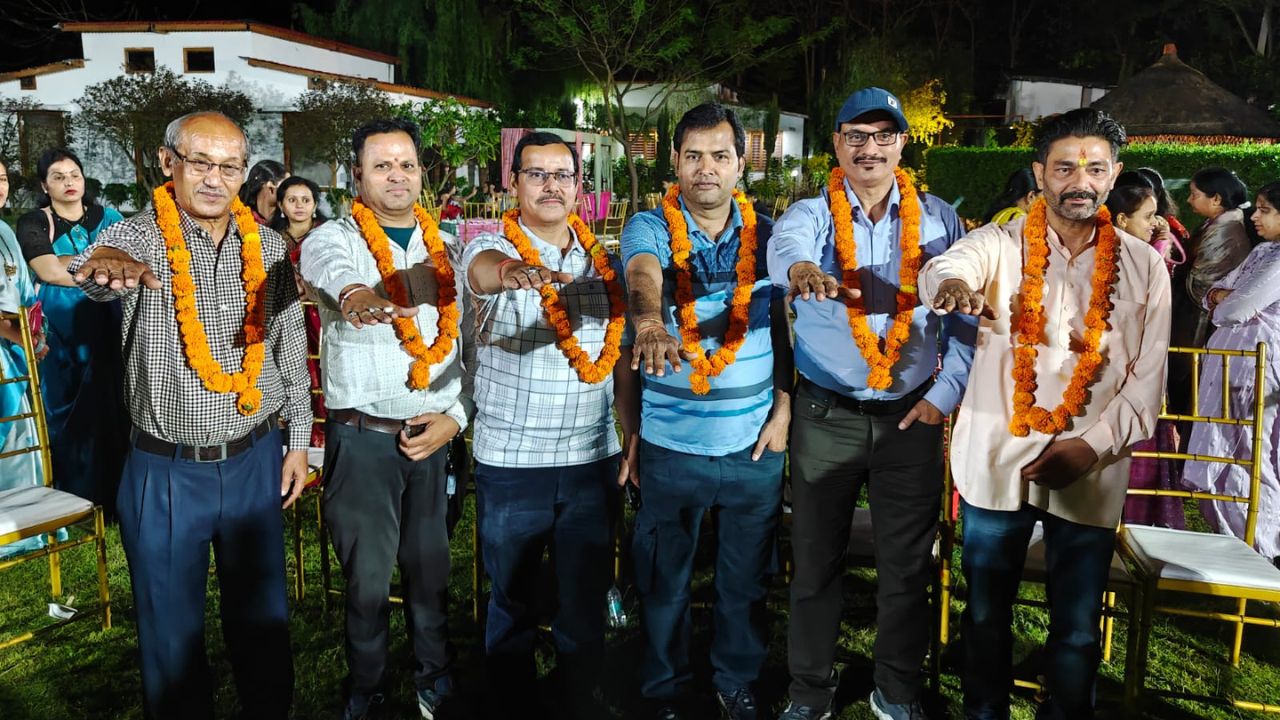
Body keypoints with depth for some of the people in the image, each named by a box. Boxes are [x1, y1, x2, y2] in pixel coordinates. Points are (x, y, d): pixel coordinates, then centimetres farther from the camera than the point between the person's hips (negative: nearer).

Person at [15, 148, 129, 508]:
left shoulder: (107, 218, 11)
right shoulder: (33, 224, 1)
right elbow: (49, 272, -14)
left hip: (106, 332, 2)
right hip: (61, 335, -2)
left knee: (110, 409, 3)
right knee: (68, 413, 1)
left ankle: (115, 492, 14)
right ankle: (74, 498, 13)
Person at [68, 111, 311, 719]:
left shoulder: (268, 247, 2)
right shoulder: (141, 236, -8)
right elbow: (95, 269, -33)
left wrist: (298, 439, 9)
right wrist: (108, 262, -58)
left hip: (255, 462, 3)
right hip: (166, 472, -2)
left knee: (262, 612, 17)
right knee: (171, 627, 11)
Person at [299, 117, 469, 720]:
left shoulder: (447, 248, 10)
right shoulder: (334, 238, -2)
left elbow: (467, 340, 11)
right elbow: (328, 266, -29)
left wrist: (455, 415, -2)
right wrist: (354, 292, -53)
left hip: (435, 435, 3)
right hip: (362, 436, -3)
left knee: (431, 568, 13)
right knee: (367, 576, 7)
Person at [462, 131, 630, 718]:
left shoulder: (602, 261, 7)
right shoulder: (492, 249, -5)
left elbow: (620, 356, 12)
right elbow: (484, 269, -31)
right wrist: (511, 271, -54)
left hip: (593, 458, 3)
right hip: (509, 463, -2)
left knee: (586, 598, 13)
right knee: (512, 599, 13)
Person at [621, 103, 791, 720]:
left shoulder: (767, 234, 4)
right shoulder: (649, 228, -6)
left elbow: (783, 327, 8)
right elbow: (642, 276, -28)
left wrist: (783, 411, 2)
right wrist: (651, 319, -50)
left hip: (754, 442, 2)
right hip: (670, 443, -2)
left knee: (745, 577, 17)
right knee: (665, 579, 13)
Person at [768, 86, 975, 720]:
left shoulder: (939, 220, 5)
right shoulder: (811, 213, -1)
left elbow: (966, 317, 6)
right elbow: (787, 246, -27)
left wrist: (945, 393, -4)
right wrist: (803, 271, -50)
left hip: (912, 417, 1)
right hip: (826, 416, -1)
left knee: (908, 564, 10)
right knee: (815, 560, 9)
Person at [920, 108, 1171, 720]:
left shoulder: (1144, 266, 6)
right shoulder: (999, 244, -1)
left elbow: (1147, 381, 4)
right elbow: (942, 269, -24)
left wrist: (1093, 446, -10)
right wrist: (953, 285, -49)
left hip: (1091, 474, 1)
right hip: (996, 462, -1)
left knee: (1077, 631, 11)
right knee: (987, 615, 12)